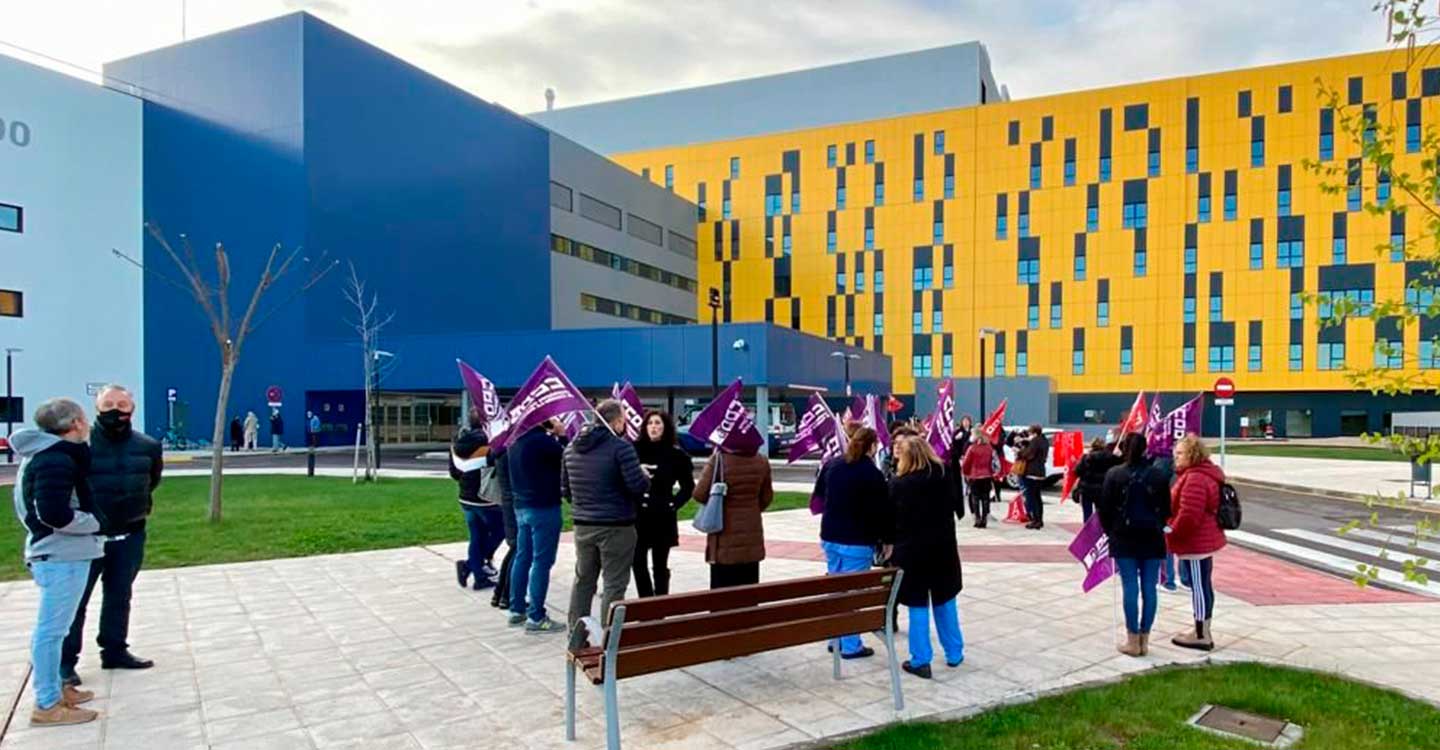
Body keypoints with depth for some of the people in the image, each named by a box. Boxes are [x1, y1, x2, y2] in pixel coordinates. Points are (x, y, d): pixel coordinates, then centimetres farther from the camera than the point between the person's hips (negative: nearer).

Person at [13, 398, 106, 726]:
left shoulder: (50, 454, 14)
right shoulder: (55, 459, -19)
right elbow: (54, 514, -26)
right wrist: (96, 523, -13)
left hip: (61, 553, 11)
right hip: (61, 556, -11)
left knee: (53, 627, 19)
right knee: (52, 629, -4)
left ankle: (54, 689, 30)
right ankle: (47, 706, 3)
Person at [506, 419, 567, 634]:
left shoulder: (517, 439, 7)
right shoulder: (541, 439, -21)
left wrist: (552, 436, 5)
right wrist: (560, 434, -1)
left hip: (522, 506, 9)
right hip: (544, 507, -9)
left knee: (522, 557, 15)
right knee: (541, 562, -3)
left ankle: (517, 610, 23)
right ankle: (536, 618, 1)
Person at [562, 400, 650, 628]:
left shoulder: (571, 447, 8)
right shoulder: (621, 446, -14)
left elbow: (565, 489, 15)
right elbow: (637, 485, -18)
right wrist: (646, 477, 4)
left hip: (583, 525, 7)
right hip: (616, 526, -6)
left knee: (583, 580, 18)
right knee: (614, 584, 2)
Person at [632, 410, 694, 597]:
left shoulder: (676, 455, -2)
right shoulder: (635, 450, -1)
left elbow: (688, 486, 7)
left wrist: (675, 504, -3)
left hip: (662, 518, -1)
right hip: (636, 516, 1)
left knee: (660, 566, 9)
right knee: (638, 564, 4)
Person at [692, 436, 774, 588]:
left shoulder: (718, 460, -15)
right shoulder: (761, 461, -1)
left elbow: (699, 494, -13)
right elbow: (766, 497, 9)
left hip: (726, 537, -4)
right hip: (752, 537, 4)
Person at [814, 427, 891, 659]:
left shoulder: (832, 465, 3)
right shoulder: (873, 474, -16)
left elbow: (819, 493, 19)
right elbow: (881, 511, -12)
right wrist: (887, 540, 0)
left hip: (830, 537, 6)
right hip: (858, 542, -6)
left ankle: (836, 638, 26)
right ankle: (850, 645, 8)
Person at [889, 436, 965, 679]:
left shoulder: (898, 484, -12)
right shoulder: (945, 477, -4)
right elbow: (958, 510, 6)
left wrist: (892, 541, 7)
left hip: (911, 549, -3)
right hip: (943, 547, 3)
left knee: (918, 605, 4)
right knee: (945, 601, 17)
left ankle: (921, 661, 7)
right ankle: (954, 653, 26)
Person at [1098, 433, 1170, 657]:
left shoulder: (1114, 474, -6)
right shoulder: (1158, 475, 0)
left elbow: (1104, 508, -4)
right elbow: (1166, 509, 6)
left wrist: (1110, 531, 11)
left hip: (1124, 539, -2)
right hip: (1152, 539, 2)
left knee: (1130, 587, 1)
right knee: (1149, 588, 6)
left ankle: (1133, 641, 5)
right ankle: (1144, 640, 12)